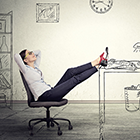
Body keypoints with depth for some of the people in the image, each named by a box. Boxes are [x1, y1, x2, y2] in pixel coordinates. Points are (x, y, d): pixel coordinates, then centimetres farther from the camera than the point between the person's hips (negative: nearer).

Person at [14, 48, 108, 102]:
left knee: (71, 72, -3)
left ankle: (96, 62, -3)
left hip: (51, 91, 9)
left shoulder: (35, 67, 19)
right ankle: (97, 67, -1)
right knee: (76, 79, -12)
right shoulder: (26, 70, -6)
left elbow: (38, 52, 34)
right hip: (45, 96, -9)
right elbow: (16, 56, -23)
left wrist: (29, 53, 24)